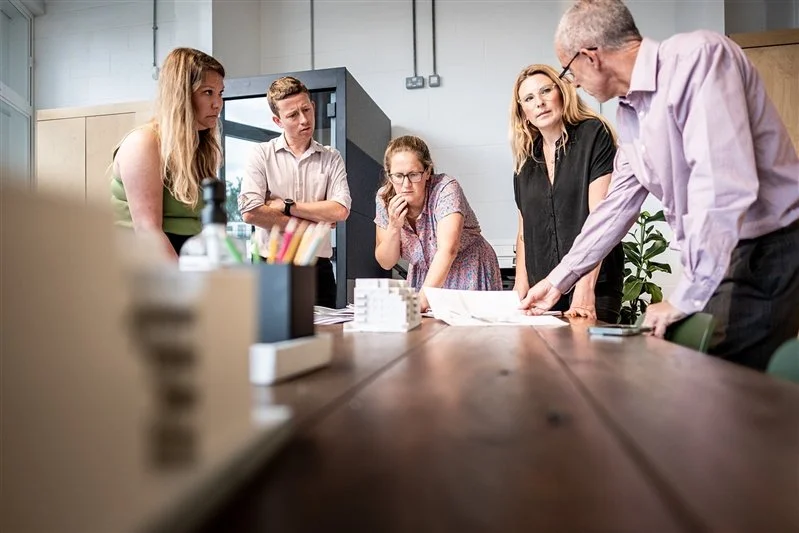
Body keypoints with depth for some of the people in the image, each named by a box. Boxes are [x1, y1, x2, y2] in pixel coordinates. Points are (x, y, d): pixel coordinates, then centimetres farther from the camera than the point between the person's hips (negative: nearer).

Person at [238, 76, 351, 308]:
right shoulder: (262, 155, 2)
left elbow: (340, 211, -6)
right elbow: (250, 212, -11)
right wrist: (309, 224, -8)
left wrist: (286, 206, -8)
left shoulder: (331, 158, 8)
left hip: (318, 267, 2)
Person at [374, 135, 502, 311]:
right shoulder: (384, 198, -8)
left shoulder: (446, 189, -21)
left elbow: (447, 249, -35)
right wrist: (394, 227, -21)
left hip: (469, 279, -3)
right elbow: (386, 263, -3)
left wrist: (423, 298, -46)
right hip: (423, 280, 4)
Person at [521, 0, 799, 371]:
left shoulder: (696, 56, -17)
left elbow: (722, 186, -25)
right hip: (715, 257, 7)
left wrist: (684, 299, -20)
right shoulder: (630, 114, 9)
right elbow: (617, 206, 17)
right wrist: (559, 280, 21)